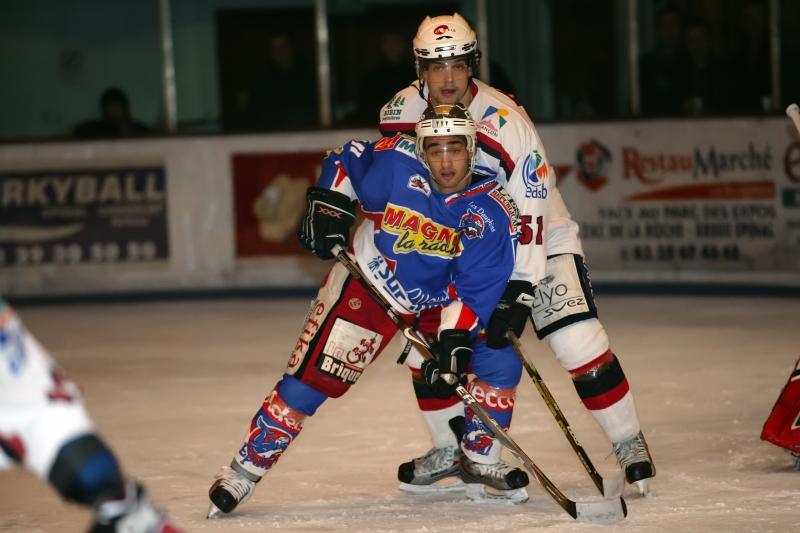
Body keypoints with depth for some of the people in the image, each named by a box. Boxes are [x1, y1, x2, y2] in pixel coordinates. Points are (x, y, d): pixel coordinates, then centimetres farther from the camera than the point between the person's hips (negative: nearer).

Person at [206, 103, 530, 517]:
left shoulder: (491, 212, -20)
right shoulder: (395, 163, -23)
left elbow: (477, 288, -20)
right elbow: (344, 161, -3)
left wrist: (455, 341, -30)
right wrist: (328, 206, -13)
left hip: (439, 299, 3)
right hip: (369, 283, -3)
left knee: (499, 364, -8)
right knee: (312, 376, -11)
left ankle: (479, 456, 14)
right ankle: (248, 465, 0)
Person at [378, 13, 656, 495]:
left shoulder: (506, 123, -28)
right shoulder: (402, 112, -13)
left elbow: (530, 214, -29)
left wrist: (518, 292, -33)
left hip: (536, 239, -5)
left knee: (578, 342, -19)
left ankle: (630, 443, -4)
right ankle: (451, 450, 19)